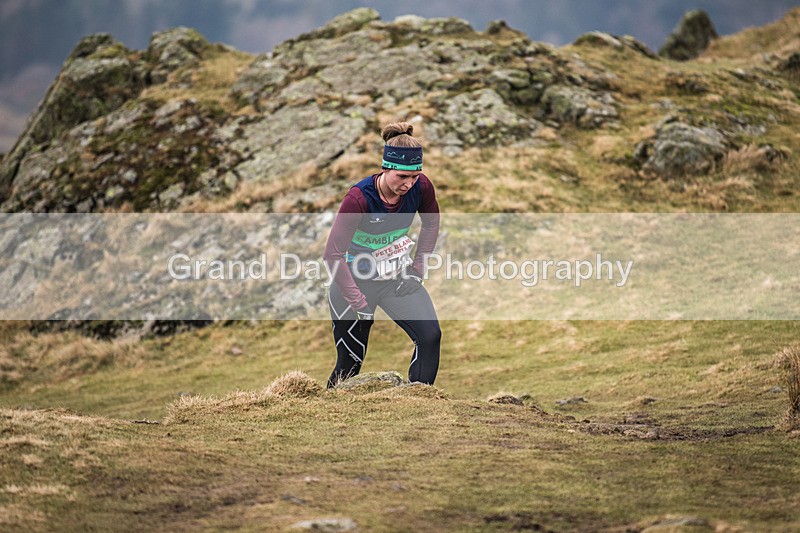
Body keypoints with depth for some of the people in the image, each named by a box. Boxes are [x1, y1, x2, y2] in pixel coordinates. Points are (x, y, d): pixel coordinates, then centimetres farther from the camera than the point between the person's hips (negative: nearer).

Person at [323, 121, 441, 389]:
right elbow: (333, 254, -23)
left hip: (398, 278, 4)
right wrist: (358, 303, -22)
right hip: (357, 280, -4)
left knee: (430, 335, -16)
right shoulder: (359, 198, -27)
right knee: (350, 362, 3)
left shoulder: (421, 187, -14)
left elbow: (431, 224, 9)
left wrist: (417, 269, 1)